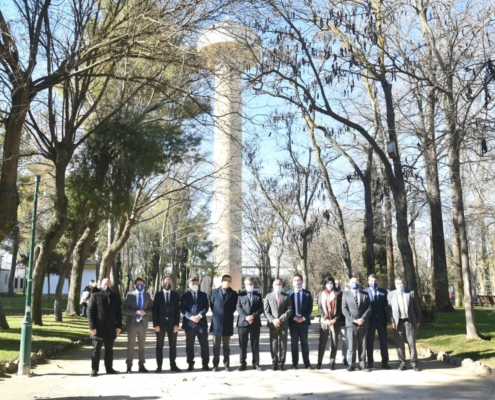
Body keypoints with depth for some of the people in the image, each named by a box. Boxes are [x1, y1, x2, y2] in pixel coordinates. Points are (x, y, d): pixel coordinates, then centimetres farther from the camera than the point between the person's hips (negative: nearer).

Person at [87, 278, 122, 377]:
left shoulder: (116, 297, 8)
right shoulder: (95, 296, -2)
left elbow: (119, 312, 9)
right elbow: (90, 312, -6)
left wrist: (119, 326, 1)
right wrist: (92, 327, -12)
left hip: (111, 329, 3)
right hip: (98, 328, -3)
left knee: (109, 350, 11)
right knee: (96, 350, 3)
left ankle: (109, 368, 19)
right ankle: (94, 369, 9)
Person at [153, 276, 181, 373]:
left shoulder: (175, 295, 4)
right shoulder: (158, 295, 1)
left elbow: (177, 310, 2)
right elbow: (155, 310, -1)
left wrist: (176, 324, -5)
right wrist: (155, 324, -9)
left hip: (172, 323, 1)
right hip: (160, 324, -1)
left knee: (173, 345, 5)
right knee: (159, 345, 4)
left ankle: (173, 365, 13)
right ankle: (159, 366, 10)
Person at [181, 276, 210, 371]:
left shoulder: (203, 295, 14)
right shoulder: (185, 295, 9)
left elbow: (206, 307, 4)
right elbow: (183, 308, 0)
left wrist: (200, 315, -13)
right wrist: (191, 317, -15)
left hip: (201, 322, 1)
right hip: (189, 323, -1)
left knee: (204, 344, 0)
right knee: (189, 345, 4)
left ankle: (205, 364, 7)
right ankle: (190, 364, 13)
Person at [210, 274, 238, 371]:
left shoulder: (234, 294, 2)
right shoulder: (215, 292, 4)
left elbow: (234, 307, 8)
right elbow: (211, 305, 9)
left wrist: (228, 314, 3)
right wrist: (216, 314, 6)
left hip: (228, 323, 0)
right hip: (216, 322, 0)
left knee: (226, 345, 8)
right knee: (216, 345, 7)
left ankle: (226, 364, 15)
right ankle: (215, 364, 15)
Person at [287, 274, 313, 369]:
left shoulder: (307, 293, 6)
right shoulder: (289, 293, 5)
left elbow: (310, 307, 1)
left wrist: (304, 317, -11)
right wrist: (293, 317, -13)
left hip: (304, 321, 0)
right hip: (293, 321, 0)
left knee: (304, 342, 6)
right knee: (294, 343, 4)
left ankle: (307, 363, 11)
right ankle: (294, 364, 9)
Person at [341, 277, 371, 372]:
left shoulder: (365, 294, 11)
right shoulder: (346, 294, 7)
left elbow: (369, 308, 4)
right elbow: (344, 309, -1)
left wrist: (363, 318, -11)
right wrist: (353, 319, -11)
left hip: (363, 323, 1)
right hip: (351, 324, -1)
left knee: (362, 345, 5)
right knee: (352, 346, -1)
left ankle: (362, 364, 11)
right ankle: (352, 365, 5)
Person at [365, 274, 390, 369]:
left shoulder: (384, 291, 6)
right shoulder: (365, 292, 2)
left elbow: (387, 305, 4)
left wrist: (388, 319, -3)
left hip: (381, 319, 1)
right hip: (370, 320, -1)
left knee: (383, 341, 5)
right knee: (369, 342, 5)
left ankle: (385, 362, 11)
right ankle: (370, 362, 13)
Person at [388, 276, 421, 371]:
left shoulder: (411, 293, 8)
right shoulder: (391, 294, 10)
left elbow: (416, 307, 9)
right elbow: (389, 308, 4)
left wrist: (418, 321, 4)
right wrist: (392, 321, -6)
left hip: (409, 321, -1)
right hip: (398, 322, 1)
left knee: (412, 343, 0)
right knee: (399, 344, 3)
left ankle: (414, 363, 8)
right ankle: (402, 363, 12)